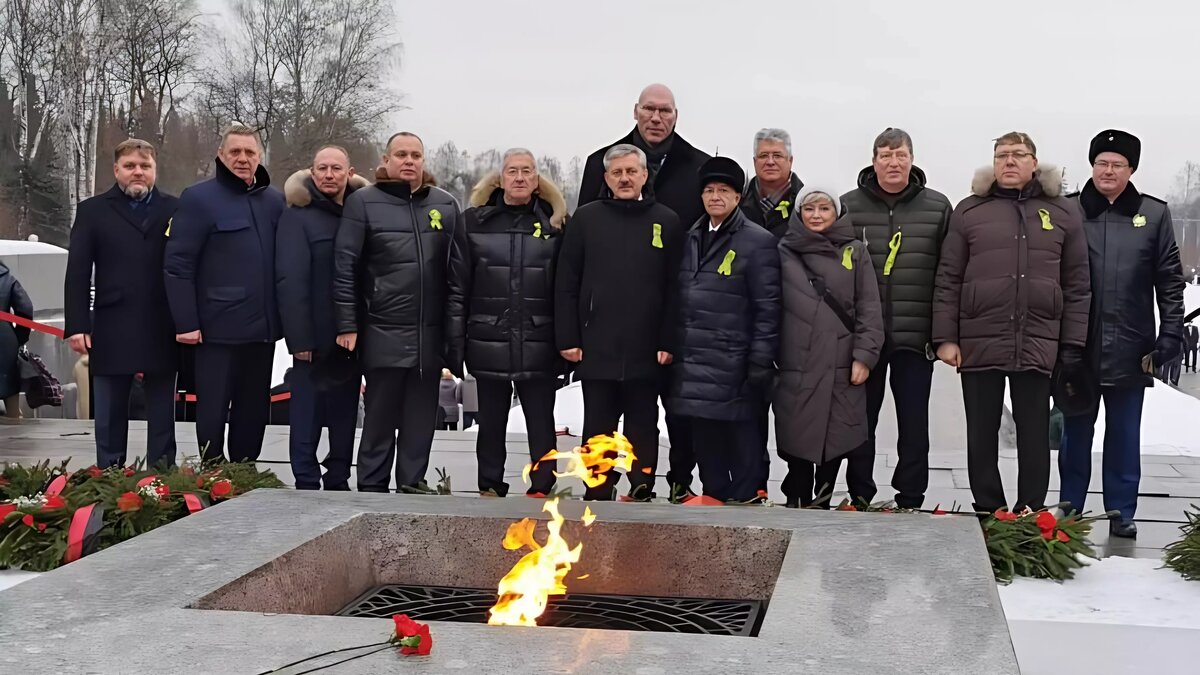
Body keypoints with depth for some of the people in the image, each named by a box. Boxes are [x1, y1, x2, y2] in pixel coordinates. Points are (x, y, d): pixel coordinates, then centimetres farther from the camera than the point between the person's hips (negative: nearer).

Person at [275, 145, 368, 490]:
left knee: (345, 413, 11)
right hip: (315, 337, -5)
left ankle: (338, 482, 21)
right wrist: (299, 338, -17)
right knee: (308, 413, -1)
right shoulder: (297, 217, -4)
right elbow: (289, 280, -10)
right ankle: (307, 485, 6)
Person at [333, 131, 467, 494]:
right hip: (384, 332, -3)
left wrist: (456, 327, 3)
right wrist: (347, 324, -8)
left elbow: (458, 271, 8)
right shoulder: (363, 202, 0)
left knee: (421, 415, 9)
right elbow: (344, 267, -3)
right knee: (381, 414, 3)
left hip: (431, 335, 3)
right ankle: (372, 486, 13)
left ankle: (413, 482, 20)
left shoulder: (445, 205, 9)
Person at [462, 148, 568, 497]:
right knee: (491, 420, 10)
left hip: (539, 343, -1)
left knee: (540, 420, 5)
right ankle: (490, 487, 19)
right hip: (489, 338, 1)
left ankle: (542, 487, 13)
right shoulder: (476, 220, 6)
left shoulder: (555, 222, 5)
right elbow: (460, 281, 5)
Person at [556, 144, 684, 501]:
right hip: (596, 349, 0)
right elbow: (565, 283, 4)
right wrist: (568, 339, -3)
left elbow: (674, 287, 2)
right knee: (598, 428, 7)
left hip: (646, 351, 0)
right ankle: (597, 495, 16)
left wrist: (668, 343, -5)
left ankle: (641, 493, 17)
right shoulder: (586, 218, 6)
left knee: (643, 428, 8)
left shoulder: (667, 222, 5)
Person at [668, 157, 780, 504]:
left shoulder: (758, 241, -5)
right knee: (705, 436, 12)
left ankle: (747, 499, 9)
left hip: (734, 364, -6)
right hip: (693, 361, 6)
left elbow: (767, 307, -8)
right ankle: (714, 497, 22)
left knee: (742, 434, -1)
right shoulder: (692, 238, 15)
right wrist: (674, 348, 13)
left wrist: (760, 363, -13)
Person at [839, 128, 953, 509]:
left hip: (916, 336, 0)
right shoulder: (848, 206, 2)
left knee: (914, 423, 6)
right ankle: (859, 500, 19)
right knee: (861, 420, 8)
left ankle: (911, 502, 16)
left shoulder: (937, 207, 4)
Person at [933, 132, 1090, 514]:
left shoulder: (1062, 213, 8)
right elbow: (948, 280, 3)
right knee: (981, 435, 7)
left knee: (1034, 435, 7)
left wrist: (1073, 343, 1)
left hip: (1037, 345, 0)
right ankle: (988, 515, 18)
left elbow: (1076, 284, 7)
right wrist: (945, 337, -4)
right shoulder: (969, 211, 5)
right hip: (979, 343, 0)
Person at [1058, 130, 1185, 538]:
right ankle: (1069, 512, 18)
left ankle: (1121, 513, 19)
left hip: (1131, 349, 1)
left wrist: (1171, 333, -2)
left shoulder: (1154, 214, 4)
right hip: (1079, 348, 0)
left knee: (1125, 437, 9)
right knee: (1076, 434, 8)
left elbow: (1170, 281, 5)